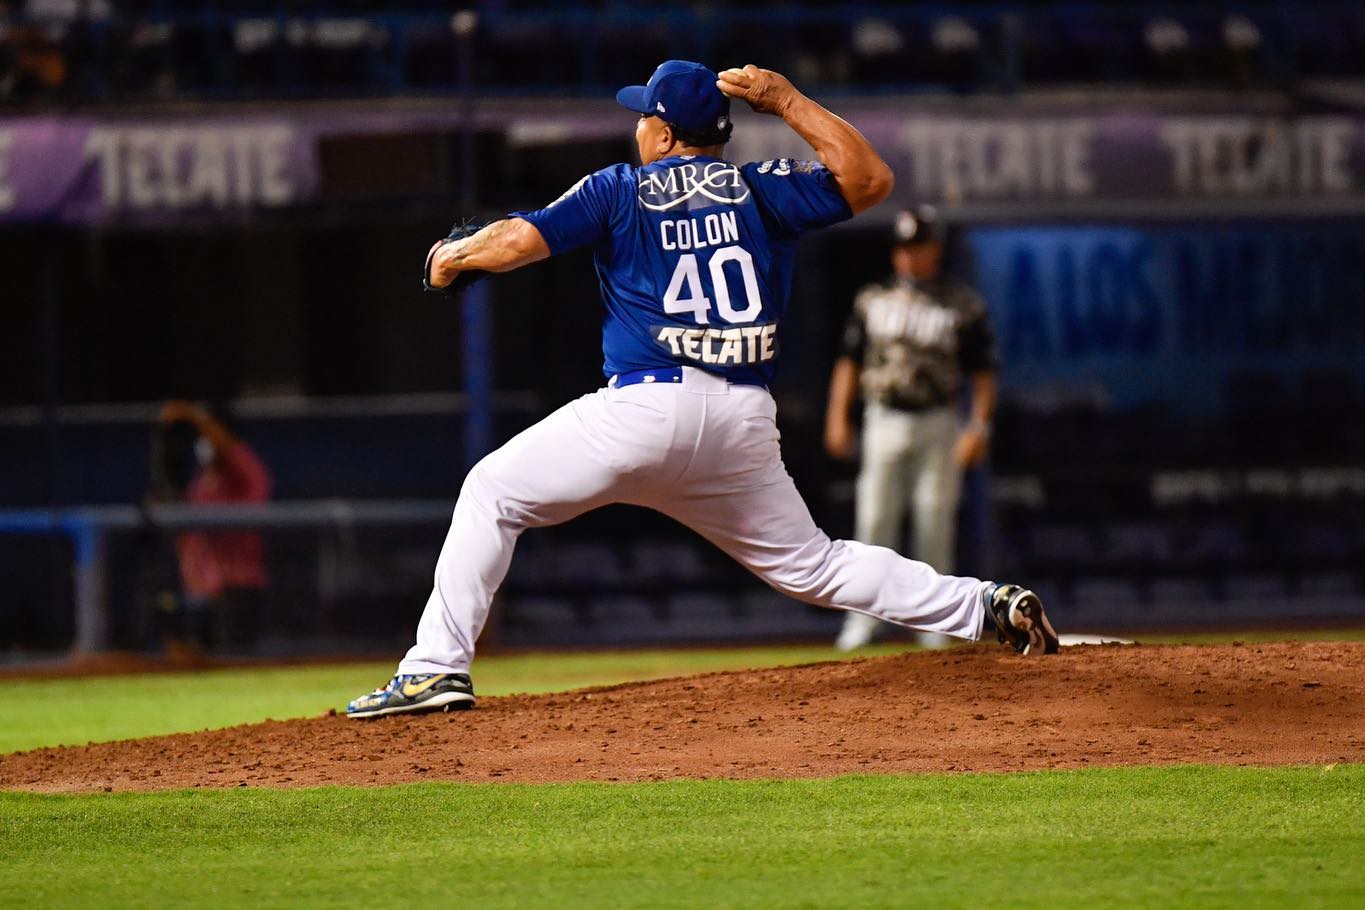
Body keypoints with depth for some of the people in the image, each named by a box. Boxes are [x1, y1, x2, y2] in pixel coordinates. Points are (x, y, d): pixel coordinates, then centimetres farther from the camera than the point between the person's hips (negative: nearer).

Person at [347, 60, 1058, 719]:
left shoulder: (620, 191, 6)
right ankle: (986, 607, 5)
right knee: (809, 564, 18)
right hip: (745, 421, 4)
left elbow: (520, 240, -3)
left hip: (646, 405, -4)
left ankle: (436, 669, -4)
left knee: (491, 494, 8)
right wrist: (788, 103, 14)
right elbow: (869, 179, 14)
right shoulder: (760, 191, 12)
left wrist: (456, 255, 18)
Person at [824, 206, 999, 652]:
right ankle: (864, 618, 2)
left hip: (938, 426, -2)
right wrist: (838, 417, 2)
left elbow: (983, 373, 0)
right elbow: (849, 361, 12)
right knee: (874, 520, -3)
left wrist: (979, 427, -11)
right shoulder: (872, 301, 10)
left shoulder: (964, 306, 1)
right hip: (884, 424, 2)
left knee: (935, 523, -1)